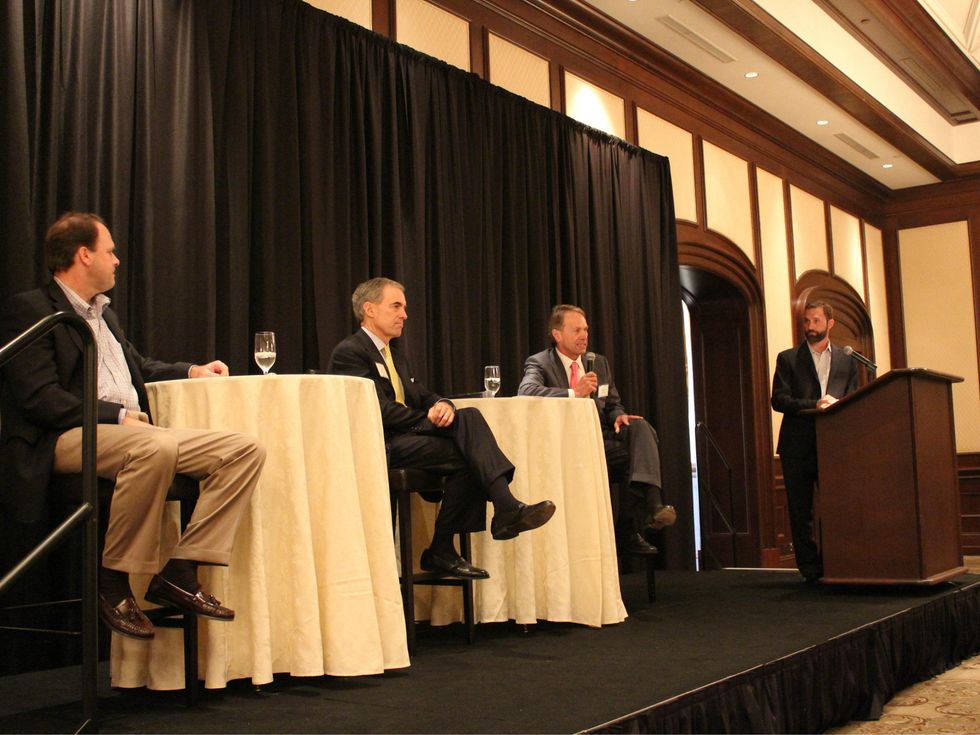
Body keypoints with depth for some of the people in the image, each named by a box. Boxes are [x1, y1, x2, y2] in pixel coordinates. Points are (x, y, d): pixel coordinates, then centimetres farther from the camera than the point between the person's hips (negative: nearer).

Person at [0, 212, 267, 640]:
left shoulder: (103, 313, 26)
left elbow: (139, 368, 40)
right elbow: (39, 398, -14)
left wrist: (191, 371, 24)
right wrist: (116, 415, -19)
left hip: (133, 435, 9)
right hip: (69, 438, -8)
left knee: (246, 450, -11)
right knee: (156, 448, -41)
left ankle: (179, 572, -15)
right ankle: (112, 580, -22)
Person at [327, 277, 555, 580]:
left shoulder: (396, 355, 25)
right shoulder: (349, 353, -4)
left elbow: (425, 397, 19)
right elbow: (380, 410, -14)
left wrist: (442, 406, -6)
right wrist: (429, 419, -8)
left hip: (409, 435, 8)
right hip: (383, 447, -8)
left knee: (469, 416, -19)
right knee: (468, 455, -24)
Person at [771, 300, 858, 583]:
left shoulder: (847, 360, 14)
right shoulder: (788, 359, 7)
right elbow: (778, 400, -3)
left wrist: (836, 407, -15)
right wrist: (814, 405, -17)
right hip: (798, 446, -1)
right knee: (801, 511, 1)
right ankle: (811, 569, 8)